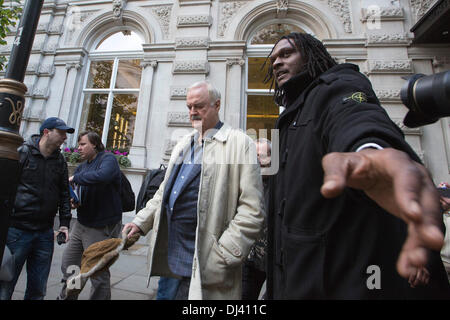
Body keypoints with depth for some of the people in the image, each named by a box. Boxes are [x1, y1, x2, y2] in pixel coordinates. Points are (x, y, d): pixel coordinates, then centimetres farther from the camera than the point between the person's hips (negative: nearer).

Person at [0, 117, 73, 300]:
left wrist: (64, 222, 6)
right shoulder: (22, 152, -5)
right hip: (16, 230, -4)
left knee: (38, 290, 14)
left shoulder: (60, 161, 9)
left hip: (45, 233, 4)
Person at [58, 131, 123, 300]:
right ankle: (66, 297, 40)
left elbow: (102, 176, -34)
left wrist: (76, 178, -20)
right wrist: (73, 200, -6)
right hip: (81, 223, 9)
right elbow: (75, 190, 17)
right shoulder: (82, 166, 13)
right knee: (68, 264, 20)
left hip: (102, 227, -8)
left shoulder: (108, 159, -12)